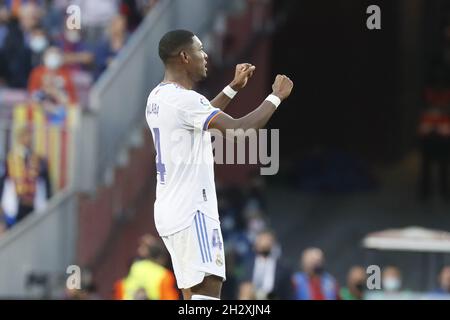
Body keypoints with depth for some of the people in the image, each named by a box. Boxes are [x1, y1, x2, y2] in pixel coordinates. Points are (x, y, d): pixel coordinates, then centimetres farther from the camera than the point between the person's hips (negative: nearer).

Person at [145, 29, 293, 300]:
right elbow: (240, 130, -23)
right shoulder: (184, 99, -18)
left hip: (171, 209, 10)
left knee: (195, 293, 12)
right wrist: (277, 96, -10)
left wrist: (234, 88, 31)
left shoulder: (158, 98, 13)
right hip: (191, 211, -10)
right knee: (207, 290, -14)